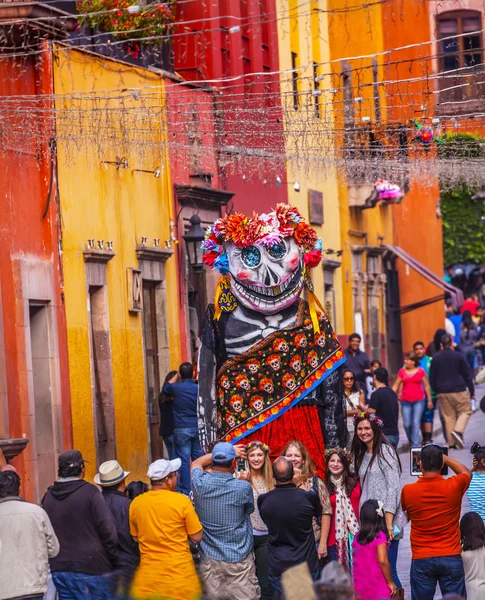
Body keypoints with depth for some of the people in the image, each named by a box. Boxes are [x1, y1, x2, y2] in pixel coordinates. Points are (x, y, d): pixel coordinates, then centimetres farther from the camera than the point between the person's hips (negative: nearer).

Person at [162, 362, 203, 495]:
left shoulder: (176, 388, -7)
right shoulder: (198, 388, -3)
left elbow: (165, 388, 16)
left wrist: (176, 376, 21)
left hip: (182, 430, -2)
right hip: (197, 428, 2)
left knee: (184, 459, -1)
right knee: (199, 458, 9)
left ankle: (185, 490, -3)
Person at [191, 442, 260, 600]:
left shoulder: (200, 483, -9)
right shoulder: (243, 487, -16)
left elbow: (196, 463, 16)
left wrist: (223, 452, 19)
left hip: (209, 559, 3)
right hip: (239, 560, -3)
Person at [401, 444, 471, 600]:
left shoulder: (408, 491, -6)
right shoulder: (454, 486, -7)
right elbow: (466, 472, 18)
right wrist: (444, 458, 27)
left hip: (422, 561, 0)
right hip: (451, 558, 0)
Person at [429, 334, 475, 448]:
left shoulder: (435, 358, 3)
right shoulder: (458, 356, -4)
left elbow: (432, 378, 7)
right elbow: (467, 375, 0)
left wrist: (436, 392, 17)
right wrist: (472, 391, 7)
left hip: (442, 392, 3)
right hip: (459, 391, -3)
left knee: (448, 417, 7)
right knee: (465, 411, 8)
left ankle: (451, 443, 2)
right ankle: (458, 431, -18)